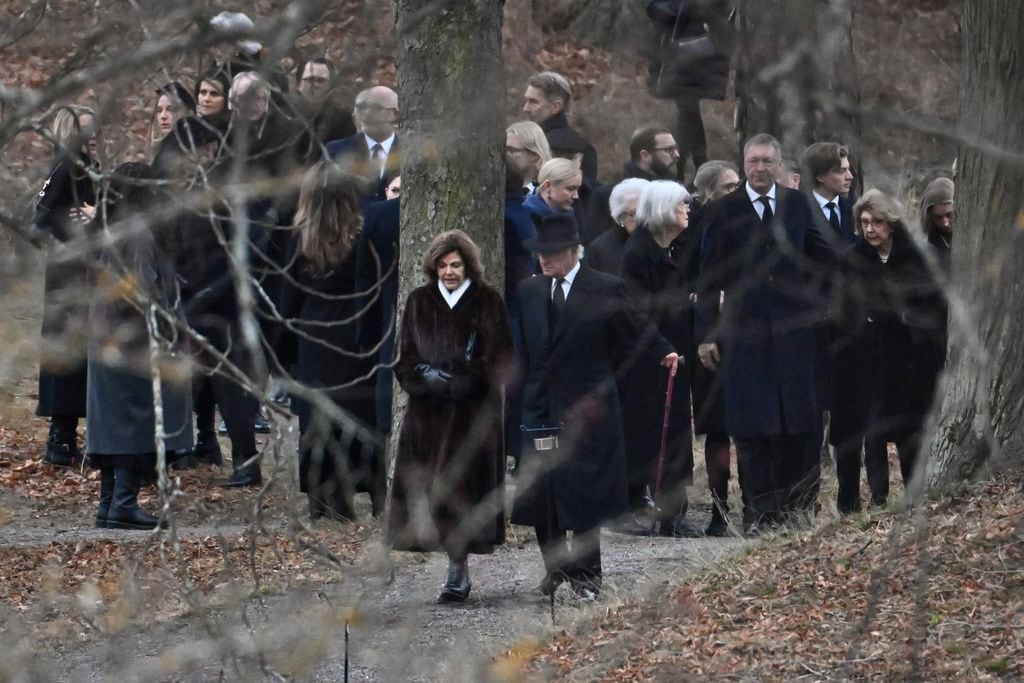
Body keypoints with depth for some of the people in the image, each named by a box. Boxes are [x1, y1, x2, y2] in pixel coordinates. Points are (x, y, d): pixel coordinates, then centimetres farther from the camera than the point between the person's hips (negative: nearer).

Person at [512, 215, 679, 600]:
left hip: (585, 408, -4)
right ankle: (555, 566, 20)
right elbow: (521, 348, 16)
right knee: (538, 492, 3)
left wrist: (664, 353, -8)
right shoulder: (529, 292, 11)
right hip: (539, 407, 4)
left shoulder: (605, 290, -3)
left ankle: (585, 573, 10)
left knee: (584, 492, -1)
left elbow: (633, 333, 2)